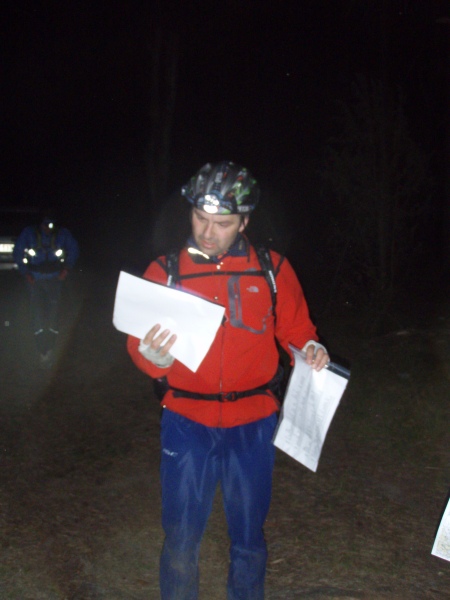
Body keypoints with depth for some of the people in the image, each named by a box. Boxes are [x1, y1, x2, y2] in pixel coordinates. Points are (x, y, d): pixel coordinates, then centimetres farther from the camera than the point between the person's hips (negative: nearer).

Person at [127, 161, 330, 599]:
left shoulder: (272, 270, 0)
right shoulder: (165, 272, -1)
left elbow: (294, 326, 9)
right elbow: (139, 345, -3)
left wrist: (310, 348, -12)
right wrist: (152, 354, -25)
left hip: (251, 423, 1)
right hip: (186, 421, 0)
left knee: (248, 536, 15)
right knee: (181, 538, 7)